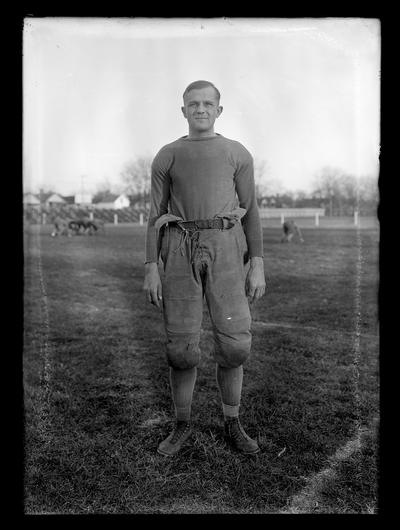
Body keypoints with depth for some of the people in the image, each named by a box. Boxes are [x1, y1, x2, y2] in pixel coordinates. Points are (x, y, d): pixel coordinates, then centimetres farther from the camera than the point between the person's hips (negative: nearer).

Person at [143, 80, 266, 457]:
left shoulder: (238, 154, 10)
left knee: (233, 343, -4)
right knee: (182, 346, -1)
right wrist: (150, 270, 0)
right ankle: (182, 425, 20)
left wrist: (257, 267, 0)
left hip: (225, 249, 0)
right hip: (181, 251, 0)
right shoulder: (166, 157, 11)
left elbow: (251, 211, 8)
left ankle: (231, 425, 18)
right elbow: (156, 214, 8)